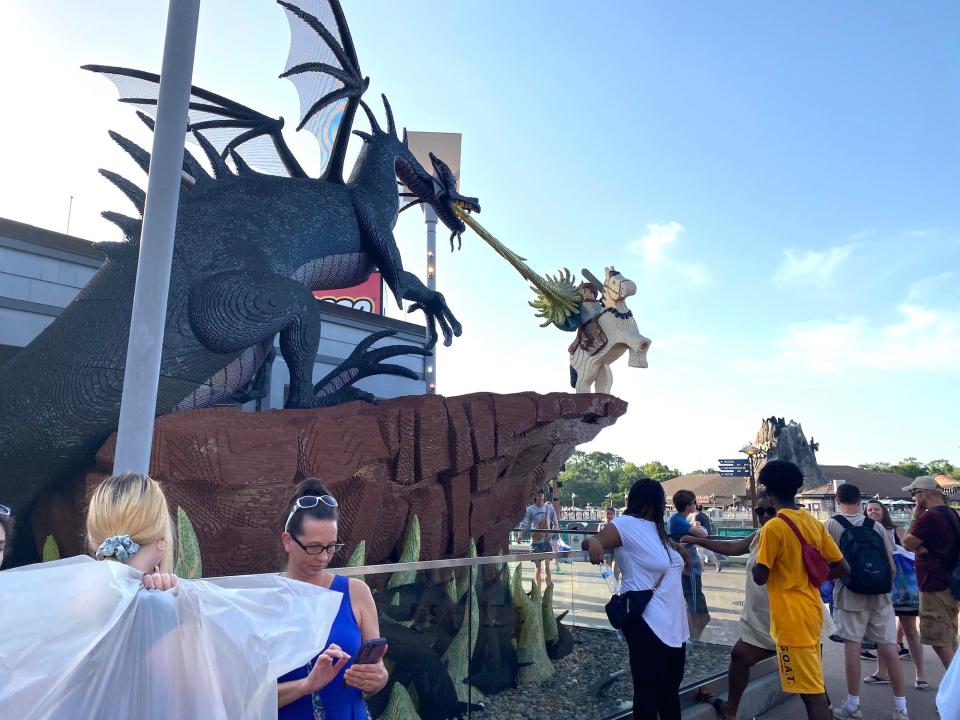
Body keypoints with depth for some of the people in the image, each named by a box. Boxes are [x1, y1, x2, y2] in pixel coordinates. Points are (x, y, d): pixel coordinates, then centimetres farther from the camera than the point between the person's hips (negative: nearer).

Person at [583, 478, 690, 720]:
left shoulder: (656, 528, 15)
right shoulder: (626, 524, -11)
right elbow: (595, 541, -19)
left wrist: (678, 549, 14)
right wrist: (593, 541, -41)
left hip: (672, 623, 9)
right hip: (646, 622, -9)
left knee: (670, 687, 16)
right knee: (647, 688, -3)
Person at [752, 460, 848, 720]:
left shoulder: (773, 527, -16)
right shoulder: (814, 522, 6)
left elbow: (760, 577, -14)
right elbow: (841, 567, 8)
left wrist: (755, 561, 6)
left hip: (792, 619, -8)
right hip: (811, 612, 8)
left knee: (811, 692, -4)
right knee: (813, 687, 19)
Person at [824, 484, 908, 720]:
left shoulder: (831, 525, -2)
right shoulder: (876, 526, 5)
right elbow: (892, 567, 6)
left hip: (849, 595, -3)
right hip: (880, 596, 3)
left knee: (852, 646, 3)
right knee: (888, 648, 7)